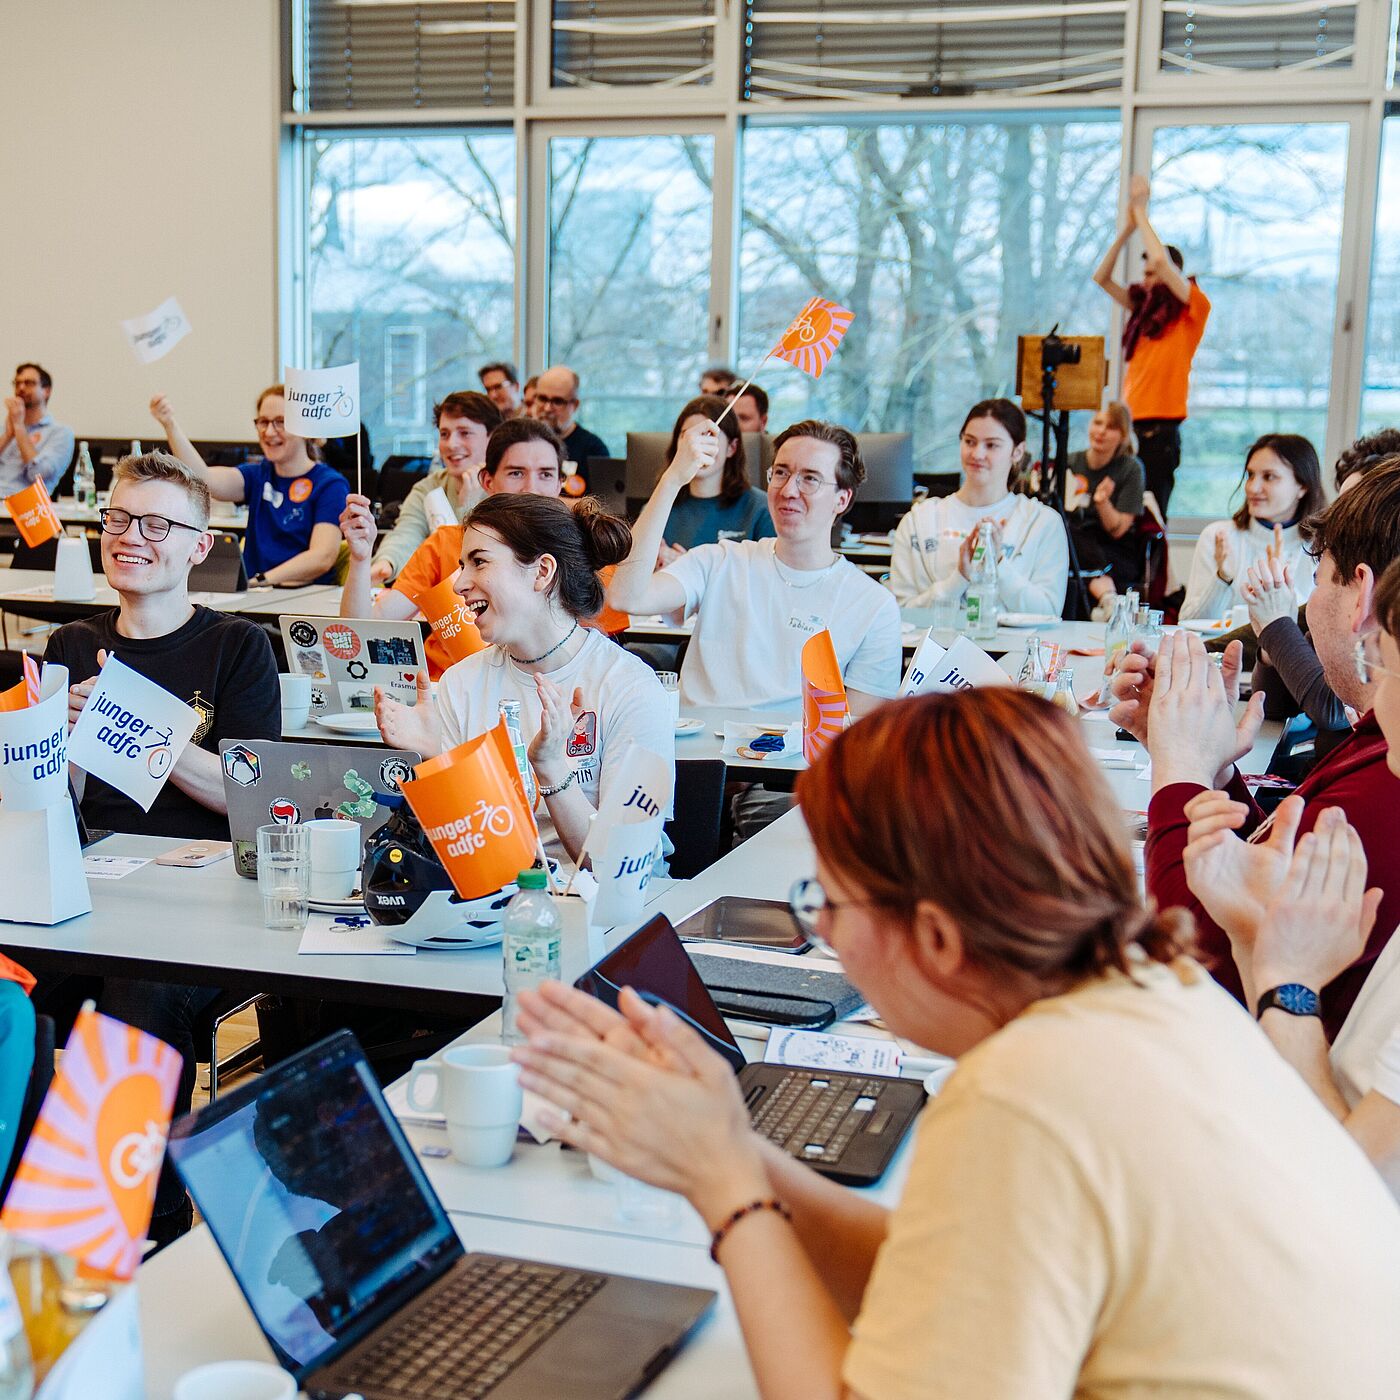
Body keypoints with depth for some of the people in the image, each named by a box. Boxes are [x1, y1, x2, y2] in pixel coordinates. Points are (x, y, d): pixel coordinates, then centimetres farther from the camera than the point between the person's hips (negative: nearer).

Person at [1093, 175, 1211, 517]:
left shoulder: (1192, 310, -1)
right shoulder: (1144, 309, 18)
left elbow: (1162, 260, -14)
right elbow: (1101, 277, 15)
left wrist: (1141, 213, -3)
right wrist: (1128, 226, 9)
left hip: (1160, 429, -6)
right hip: (1130, 426, 6)